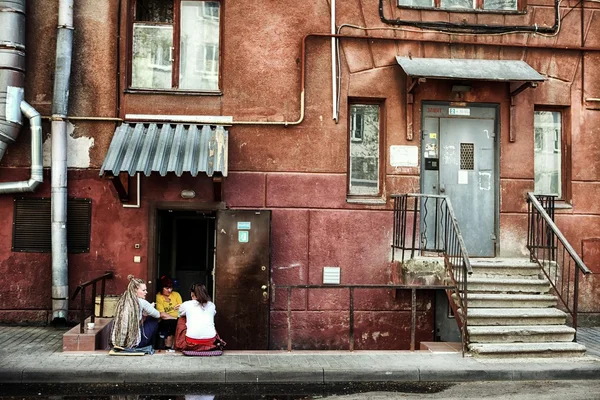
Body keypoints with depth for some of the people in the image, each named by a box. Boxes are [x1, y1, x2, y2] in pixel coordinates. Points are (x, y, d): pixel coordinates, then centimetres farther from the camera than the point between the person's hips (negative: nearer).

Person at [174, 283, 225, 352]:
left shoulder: (186, 305, 4)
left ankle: (180, 344, 22)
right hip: (210, 343, 2)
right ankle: (217, 343, 19)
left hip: (192, 344, -2)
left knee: (181, 319, 22)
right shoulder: (212, 305, 8)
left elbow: (180, 314, 25)